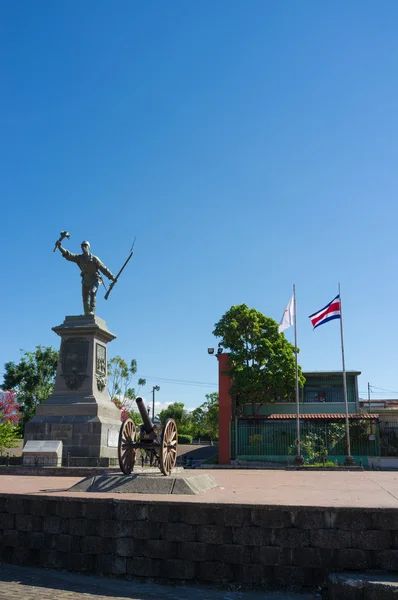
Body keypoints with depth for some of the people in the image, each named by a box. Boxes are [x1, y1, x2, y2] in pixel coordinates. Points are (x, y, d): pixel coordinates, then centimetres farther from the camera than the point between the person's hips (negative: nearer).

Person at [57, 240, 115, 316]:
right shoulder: (79, 258, 1)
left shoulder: (94, 258, -9)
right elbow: (69, 255, -9)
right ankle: (87, 314, 14)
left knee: (92, 292, -26)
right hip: (85, 279, 4)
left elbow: (103, 268, -8)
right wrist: (60, 247, -21)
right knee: (85, 297, 4)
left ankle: (92, 311, -30)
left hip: (94, 279, -4)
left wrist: (111, 277, -10)